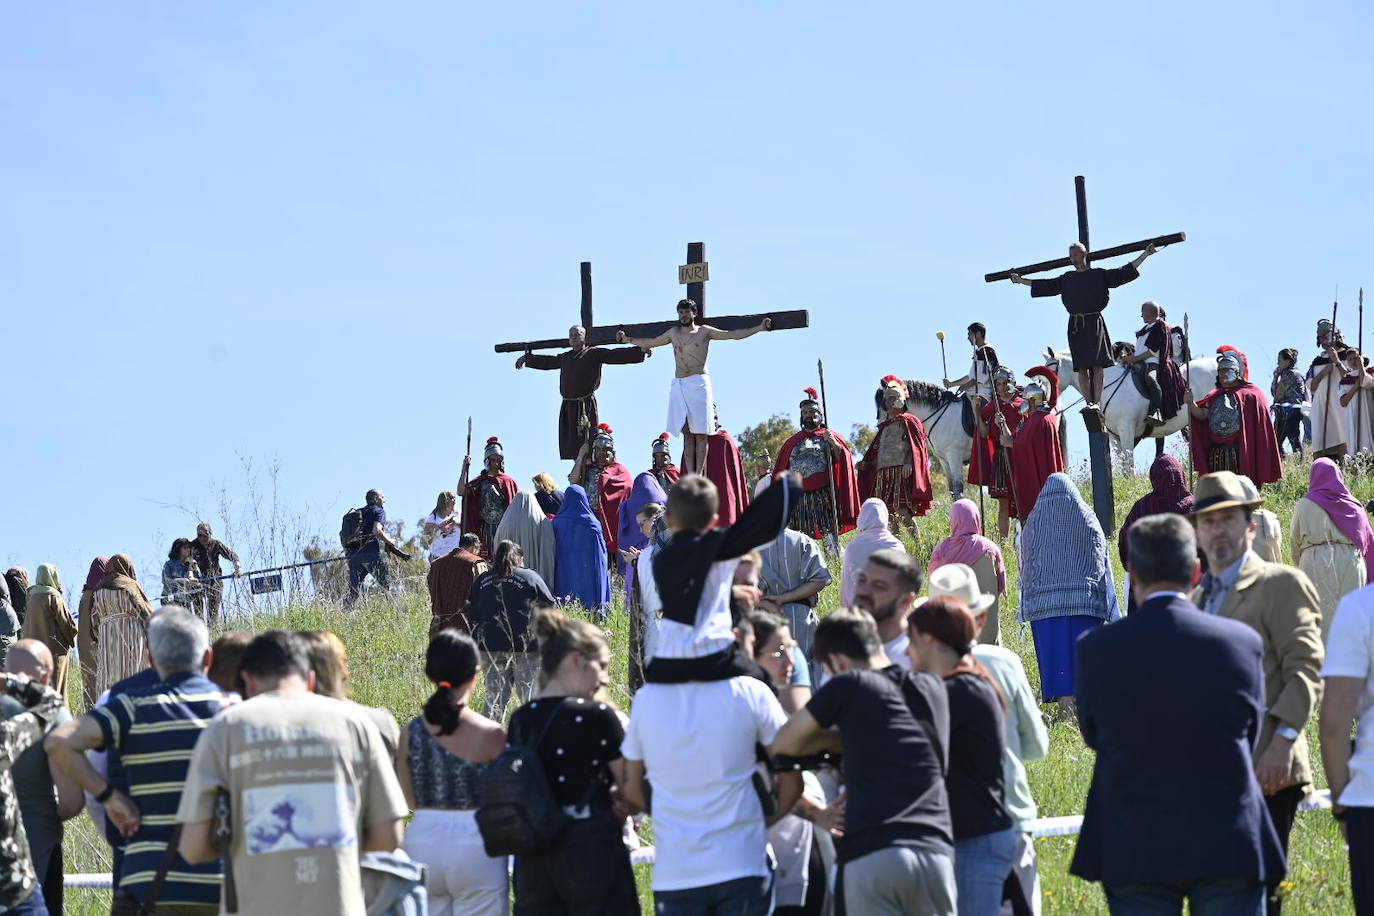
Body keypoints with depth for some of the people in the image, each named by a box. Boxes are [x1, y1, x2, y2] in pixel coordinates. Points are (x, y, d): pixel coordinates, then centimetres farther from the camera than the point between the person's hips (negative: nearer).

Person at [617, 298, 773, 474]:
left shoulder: (704, 331, 7)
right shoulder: (673, 333, 18)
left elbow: (733, 334, 4)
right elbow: (651, 342, 33)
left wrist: (760, 328, -4)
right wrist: (627, 339, 39)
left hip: (699, 385, -4)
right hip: (678, 385, 4)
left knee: (700, 434, -7)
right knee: (687, 434, 0)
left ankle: (699, 474, -10)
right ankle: (690, 474, -4)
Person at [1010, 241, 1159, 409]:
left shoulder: (1099, 275, 8)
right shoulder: (1066, 279, 17)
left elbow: (1123, 273, 9)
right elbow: (1045, 286, 25)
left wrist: (1145, 255, 6)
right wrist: (1021, 280, 28)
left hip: (1094, 322, -4)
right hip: (1075, 324, 4)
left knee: (1096, 364, -12)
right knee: (1081, 367, -2)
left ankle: (1097, 402, -15)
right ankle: (1088, 401, -1)